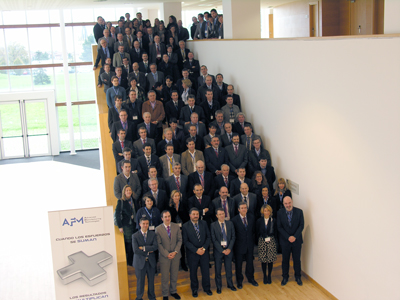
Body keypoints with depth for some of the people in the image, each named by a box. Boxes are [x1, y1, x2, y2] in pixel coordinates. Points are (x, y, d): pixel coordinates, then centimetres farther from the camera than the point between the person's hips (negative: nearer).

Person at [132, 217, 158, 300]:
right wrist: (148, 252, -14)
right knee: (140, 281, 9)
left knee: (151, 280, 15)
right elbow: (135, 250, -16)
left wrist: (144, 248, -18)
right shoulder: (135, 236, -7)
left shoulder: (153, 234, 1)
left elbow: (155, 246, -12)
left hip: (151, 262, 2)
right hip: (140, 262, -2)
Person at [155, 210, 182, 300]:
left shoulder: (176, 227, -1)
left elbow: (180, 240, 1)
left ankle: (173, 291, 33)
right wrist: (167, 254, -15)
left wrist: (175, 252, -11)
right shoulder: (158, 229, -8)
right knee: (165, 277, 7)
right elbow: (159, 244, -8)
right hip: (164, 256, -2)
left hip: (175, 255, 3)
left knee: (174, 276, 14)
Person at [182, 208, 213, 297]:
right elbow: (185, 241, -9)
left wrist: (204, 248, -11)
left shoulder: (204, 223, 2)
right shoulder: (186, 226, -7)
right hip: (192, 253, -2)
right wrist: (196, 250, -15)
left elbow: (208, 237, 3)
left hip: (204, 252, 2)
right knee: (193, 272, 10)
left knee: (206, 271, 8)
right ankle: (194, 289, 27)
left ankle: (206, 288, 27)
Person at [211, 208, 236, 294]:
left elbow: (233, 237, 1)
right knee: (218, 269, 9)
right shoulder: (213, 225, -7)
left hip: (228, 250, 2)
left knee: (229, 268, 13)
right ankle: (219, 286, 23)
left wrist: (229, 249, -10)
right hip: (218, 250, -2)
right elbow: (214, 240, -9)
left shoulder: (230, 224, 1)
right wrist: (222, 250, -14)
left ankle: (230, 284, 30)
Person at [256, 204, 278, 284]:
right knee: (263, 260, 3)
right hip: (262, 242, 0)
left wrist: (275, 241, -4)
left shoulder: (273, 220, 0)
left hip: (271, 241, 0)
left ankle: (269, 276, 17)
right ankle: (264, 276, 17)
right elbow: (257, 233, 8)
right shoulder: (259, 221, 2)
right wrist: (259, 240, 2)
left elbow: (276, 232, 2)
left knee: (271, 259, 2)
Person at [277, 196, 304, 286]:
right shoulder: (280, 213, -5)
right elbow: (279, 227, -6)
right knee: (285, 260, 10)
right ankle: (285, 277, 26)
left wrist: (295, 237, -16)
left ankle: (298, 277, 26)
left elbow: (301, 225, -6)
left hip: (297, 240, 0)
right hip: (285, 240, 0)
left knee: (297, 259, 9)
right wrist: (288, 237, -16)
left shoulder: (299, 212, -5)